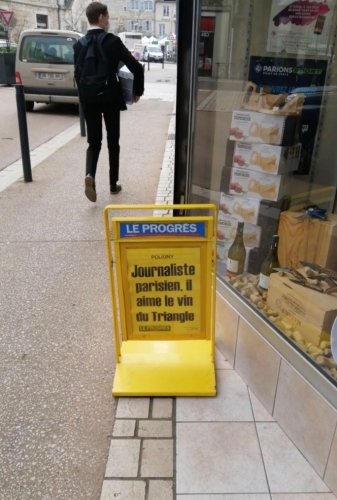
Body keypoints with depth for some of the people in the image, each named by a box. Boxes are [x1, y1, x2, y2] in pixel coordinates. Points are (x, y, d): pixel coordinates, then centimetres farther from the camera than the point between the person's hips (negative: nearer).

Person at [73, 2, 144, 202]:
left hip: (89, 100, 3)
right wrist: (138, 91, 1)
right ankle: (114, 183, 17)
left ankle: (90, 175, -16)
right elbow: (136, 68, -13)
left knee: (93, 141, 9)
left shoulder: (79, 44, 2)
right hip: (111, 98, -3)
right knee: (113, 141, 10)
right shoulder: (113, 41, -9)